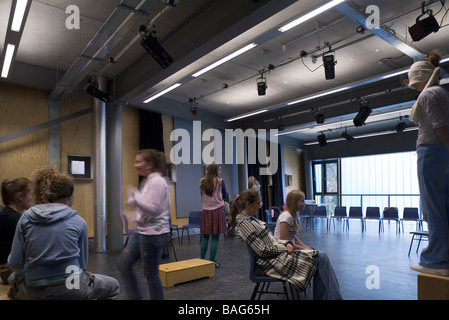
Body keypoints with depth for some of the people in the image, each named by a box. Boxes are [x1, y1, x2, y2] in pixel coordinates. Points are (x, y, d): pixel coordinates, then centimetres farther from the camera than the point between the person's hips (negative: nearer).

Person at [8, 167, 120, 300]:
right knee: (113, 286, 24)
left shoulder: (26, 218, 1)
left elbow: (15, 262, 1)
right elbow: (82, 262, 3)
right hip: (71, 289, -3)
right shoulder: (78, 222, -4)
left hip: (33, 293, 3)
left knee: (15, 279, 39)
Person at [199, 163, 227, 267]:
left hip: (206, 211, 4)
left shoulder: (202, 182, 3)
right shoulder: (220, 181, -6)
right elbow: (224, 196, 7)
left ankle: (202, 260, 19)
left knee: (205, 237, 12)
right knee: (215, 238, 2)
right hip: (217, 211, -3)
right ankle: (212, 261, 7)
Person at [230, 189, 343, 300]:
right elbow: (263, 251, -20)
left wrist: (286, 243, 0)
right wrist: (285, 248, -9)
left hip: (277, 252, 9)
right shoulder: (244, 223, -18)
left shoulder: (249, 219, 12)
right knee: (319, 259, -10)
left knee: (321, 257, -1)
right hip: (273, 260, -9)